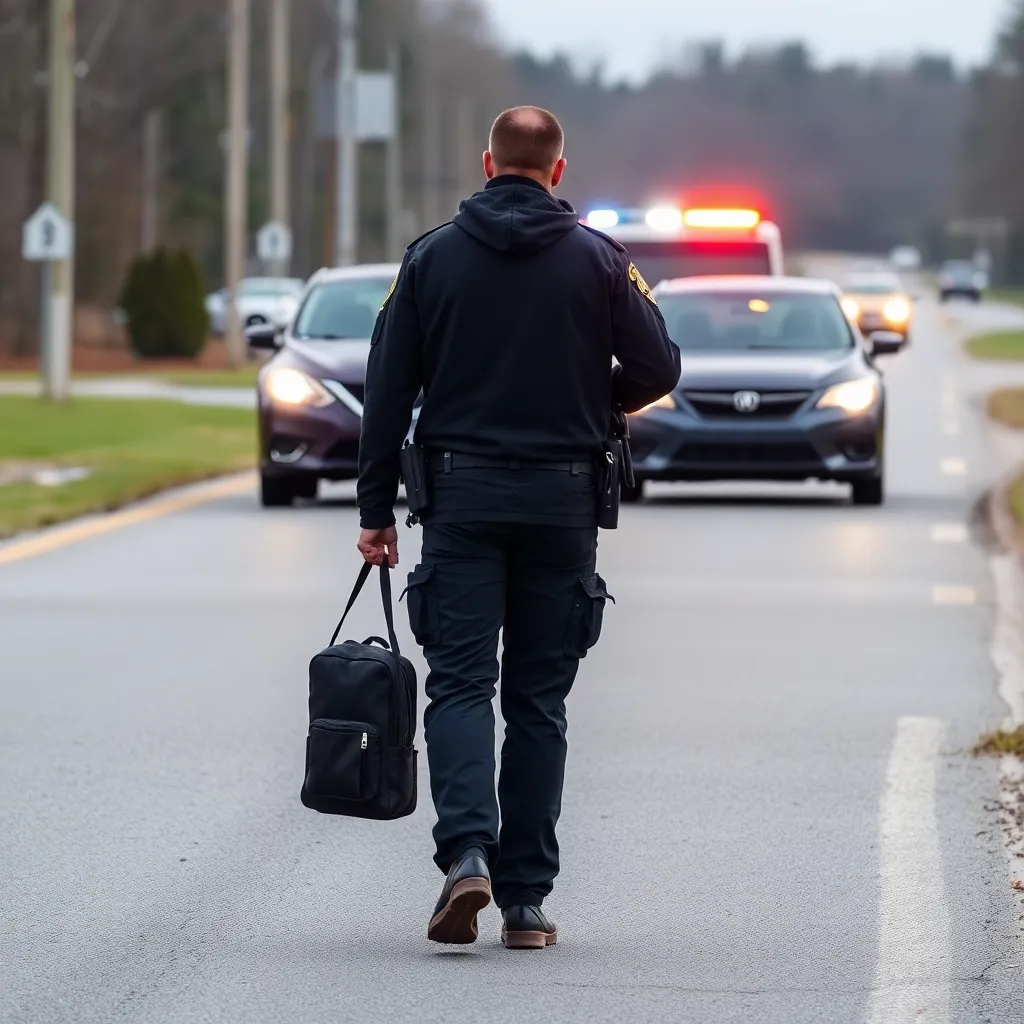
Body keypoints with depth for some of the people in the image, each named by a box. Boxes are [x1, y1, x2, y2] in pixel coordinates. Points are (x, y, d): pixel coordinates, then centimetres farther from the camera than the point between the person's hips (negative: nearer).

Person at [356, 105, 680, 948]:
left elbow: (387, 394, 1)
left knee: (460, 685, -1)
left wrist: (377, 511, 6)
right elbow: (658, 369, -3)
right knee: (538, 698, 7)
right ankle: (526, 900, 6)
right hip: (562, 500, 1)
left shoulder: (432, 257, 2)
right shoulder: (597, 259, 0)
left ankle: (467, 850, -24)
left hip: (461, 499, -1)